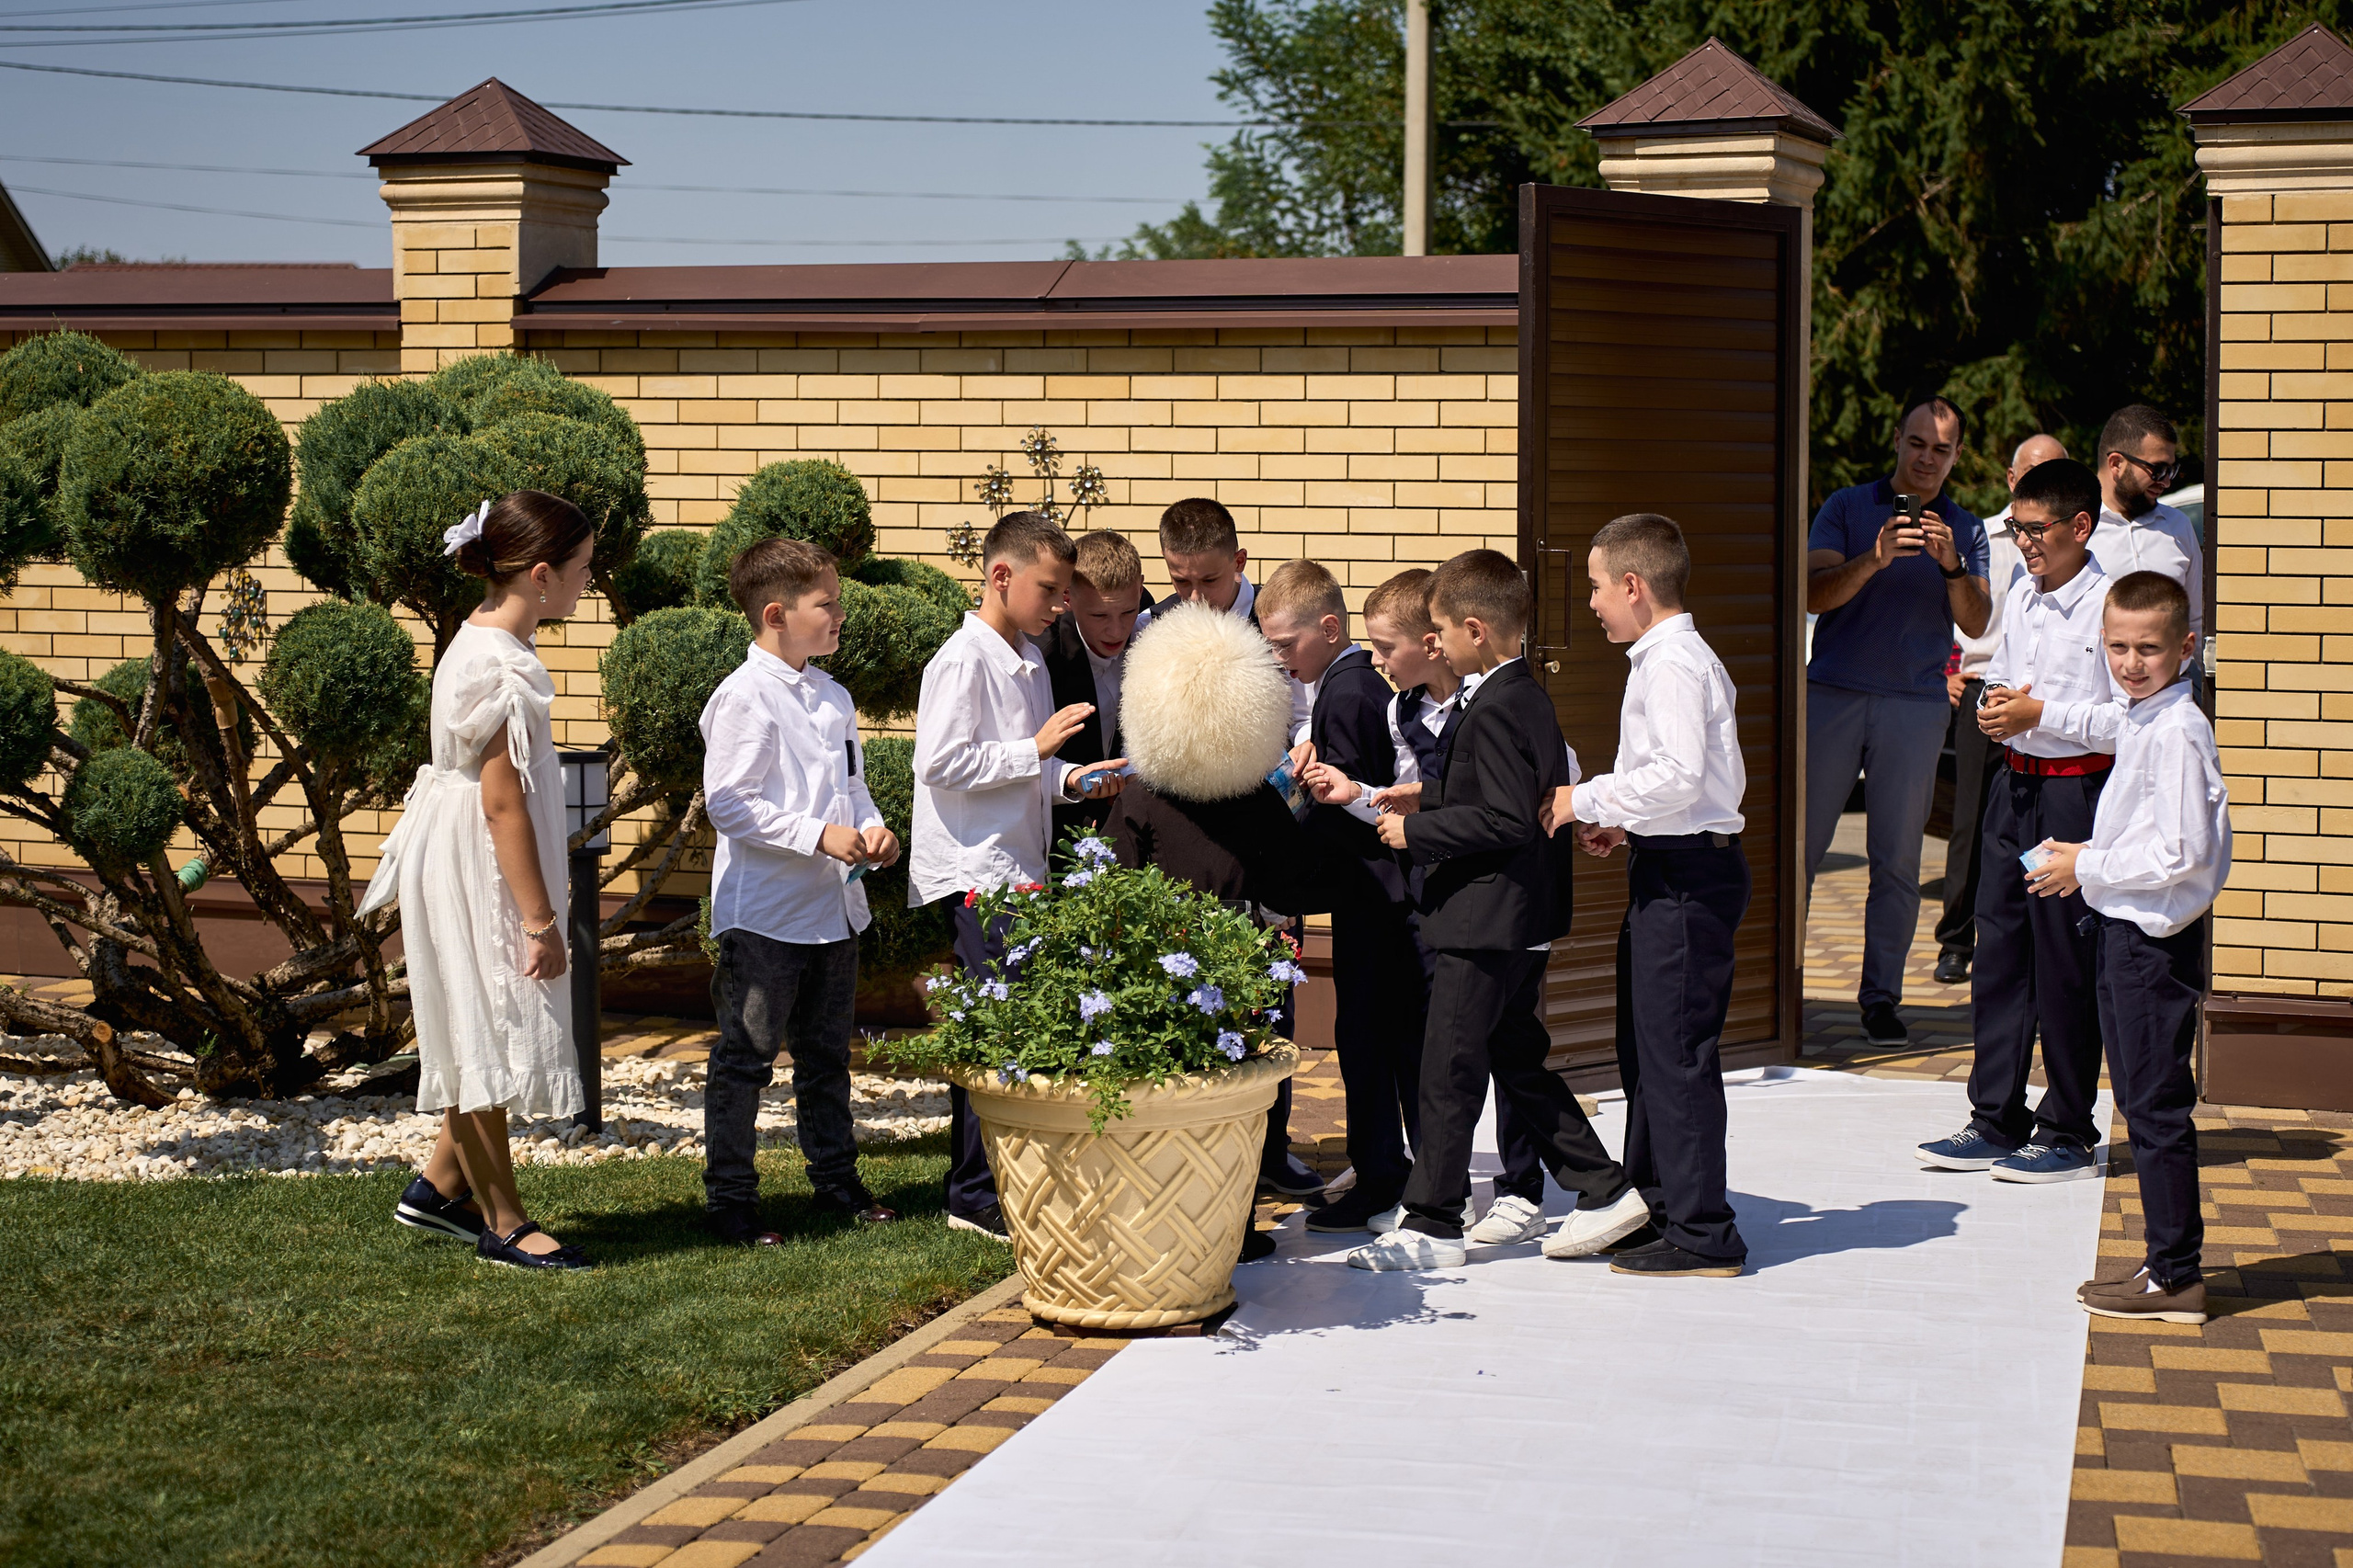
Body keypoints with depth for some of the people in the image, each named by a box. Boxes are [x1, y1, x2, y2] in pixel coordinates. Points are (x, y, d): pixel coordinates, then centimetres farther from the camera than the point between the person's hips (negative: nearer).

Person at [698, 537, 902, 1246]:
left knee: (826, 1054, 18)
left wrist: (871, 828, -1)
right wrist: (819, 836, -21)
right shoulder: (744, 698, -14)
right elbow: (729, 804, -19)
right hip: (764, 913, -8)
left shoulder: (832, 696, 10)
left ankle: (837, 1180, 29)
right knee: (744, 1059, 1)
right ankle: (730, 1199, 8)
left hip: (832, 908, 8)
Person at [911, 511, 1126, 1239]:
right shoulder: (963, 660, -12)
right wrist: (1036, 750, -17)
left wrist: (1071, 778, 6)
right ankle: (979, 1197, -4)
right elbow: (940, 763, -19)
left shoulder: (1030, 662, 17)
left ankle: (995, 1179, 15)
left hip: (1018, 866, 9)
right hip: (975, 871, -9)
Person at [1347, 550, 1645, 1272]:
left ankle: (1432, 1225, 2)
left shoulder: (1493, 711, -18)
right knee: (1516, 1059, 17)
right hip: (1523, 917, 10)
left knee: (1447, 1068, -3)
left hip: (1486, 919, -10)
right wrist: (1426, 798, 16)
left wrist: (1416, 830, -16)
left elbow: (1506, 820, -24)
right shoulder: (1531, 697, 11)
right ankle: (1604, 1190, 18)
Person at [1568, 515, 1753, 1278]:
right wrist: (1619, 819, 11)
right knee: (1644, 1044, 17)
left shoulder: (1672, 662, -16)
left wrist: (1590, 800, -16)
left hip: (1687, 875, -11)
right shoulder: (1673, 657, 16)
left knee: (1677, 1050, -7)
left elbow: (1679, 774, -26)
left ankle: (1701, 1234, -3)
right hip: (1668, 870, 11)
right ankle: (1651, 1207, 28)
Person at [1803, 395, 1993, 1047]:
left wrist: (1951, 565, -18)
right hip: (1834, 694, -1)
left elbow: (1976, 624, 0)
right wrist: (1875, 559, -22)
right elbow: (1815, 595, -6)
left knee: (1898, 859, -1)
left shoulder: (1966, 530, 12)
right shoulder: (1847, 507, 7)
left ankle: (1881, 998, 4)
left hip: (1916, 705, 1)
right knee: (1800, 842, -4)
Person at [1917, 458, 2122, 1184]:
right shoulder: (2020, 600, 11)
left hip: (2077, 792, -8)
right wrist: (1994, 704, 2)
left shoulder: (2109, 606, -14)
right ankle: (1995, 1122, 20)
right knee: (1998, 953, 11)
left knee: (2065, 965, 0)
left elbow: (2130, 720, -17)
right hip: (2015, 786, 8)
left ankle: (2069, 1135, 11)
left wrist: (2038, 714, -18)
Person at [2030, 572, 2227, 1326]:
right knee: (2143, 1101, 16)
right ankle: (2168, 1264, 25)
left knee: (2156, 1106, -4)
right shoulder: (2141, 722, 11)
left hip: (2154, 937, -10)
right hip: (2126, 929, 10)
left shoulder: (2176, 731, -19)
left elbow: (2183, 851, -23)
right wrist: (2092, 860, 8)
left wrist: (2088, 869, -15)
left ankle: (2175, 1277, 4)